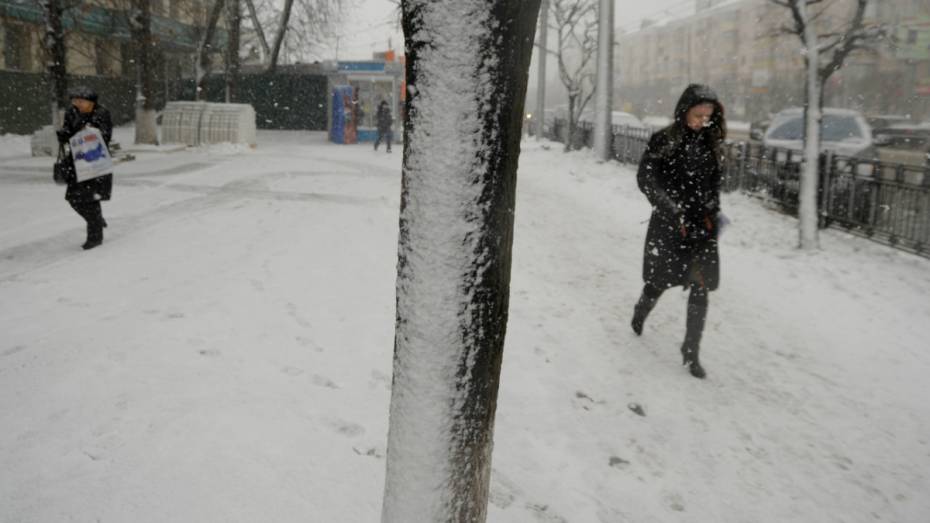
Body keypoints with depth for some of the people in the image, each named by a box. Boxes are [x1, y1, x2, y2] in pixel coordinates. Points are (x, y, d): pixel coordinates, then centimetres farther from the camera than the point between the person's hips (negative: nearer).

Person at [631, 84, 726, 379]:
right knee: (660, 282, 8)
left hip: (702, 225, 4)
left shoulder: (712, 143, 7)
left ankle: (691, 352, 9)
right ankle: (641, 312, 43)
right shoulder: (664, 141, -8)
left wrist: (714, 211, 5)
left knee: (701, 288, -2)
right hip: (668, 225, -3)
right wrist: (673, 209, -16)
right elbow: (645, 178, -10)